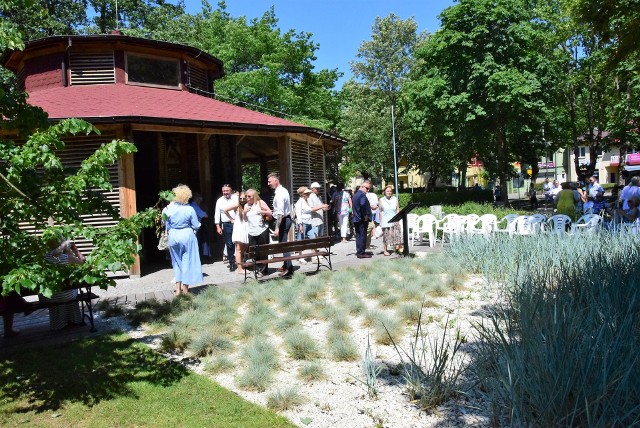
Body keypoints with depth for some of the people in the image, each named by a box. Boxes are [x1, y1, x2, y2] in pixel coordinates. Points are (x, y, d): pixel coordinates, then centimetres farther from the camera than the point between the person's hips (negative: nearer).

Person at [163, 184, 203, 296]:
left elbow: (167, 226, 1)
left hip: (173, 236, 3)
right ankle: (185, 288, 12)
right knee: (187, 261, 8)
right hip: (187, 236, -3)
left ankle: (178, 288, 17)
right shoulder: (190, 209, -13)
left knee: (177, 262, 16)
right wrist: (193, 231, 13)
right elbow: (196, 226, -6)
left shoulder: (168, 209, -7)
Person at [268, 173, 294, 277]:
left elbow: (280, 213, -26)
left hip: (283, 220, -10)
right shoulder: (283, 190, 11)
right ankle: (286, 265, 28)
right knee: (283, 243, 17)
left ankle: (289, 269, -2)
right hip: (286, 218, 10)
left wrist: (277, 228, -27)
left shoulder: (279, 194, -20)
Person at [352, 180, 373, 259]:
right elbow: (363, 205, -33)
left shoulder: (356, 194, 15)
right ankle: (361, 253, 0)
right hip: (362, 220, -9)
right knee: (362, 236, -3)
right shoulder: (362, 195, -16)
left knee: (359, 236, 15)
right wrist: (366, 216, -22)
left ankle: (359, 251, 22)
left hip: (356, 219, 9)